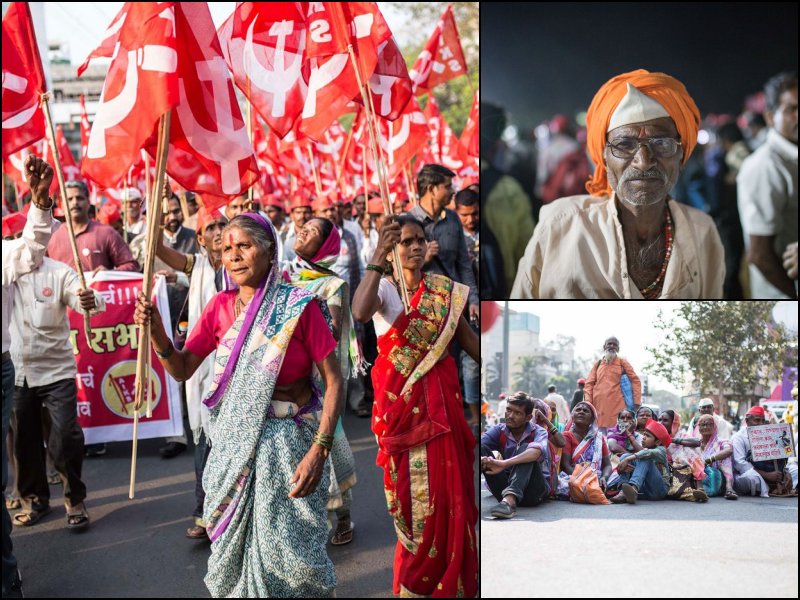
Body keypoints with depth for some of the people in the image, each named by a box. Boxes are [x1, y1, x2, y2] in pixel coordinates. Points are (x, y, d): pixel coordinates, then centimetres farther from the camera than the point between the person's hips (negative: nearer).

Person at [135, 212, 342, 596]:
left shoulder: (298, 306, -13)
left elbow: (333, 380, -12)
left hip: (288, 440, -4)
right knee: (233, 543, 15)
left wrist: (319, 450, -19)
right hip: (234, 439, 4)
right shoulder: (221, 306, 1)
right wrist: (156, 332, -13)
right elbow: (182, 369, 5)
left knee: (290, 552, -1)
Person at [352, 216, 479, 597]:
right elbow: (360, 312, -30)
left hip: (441, 399, 3)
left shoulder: (445, 289, 5)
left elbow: (468, 339, 7)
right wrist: (377, 260, -39)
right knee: (410, 488, 4)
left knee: (446, 485, 7)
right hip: (400, 400, -3)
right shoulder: (384, 286, -7)